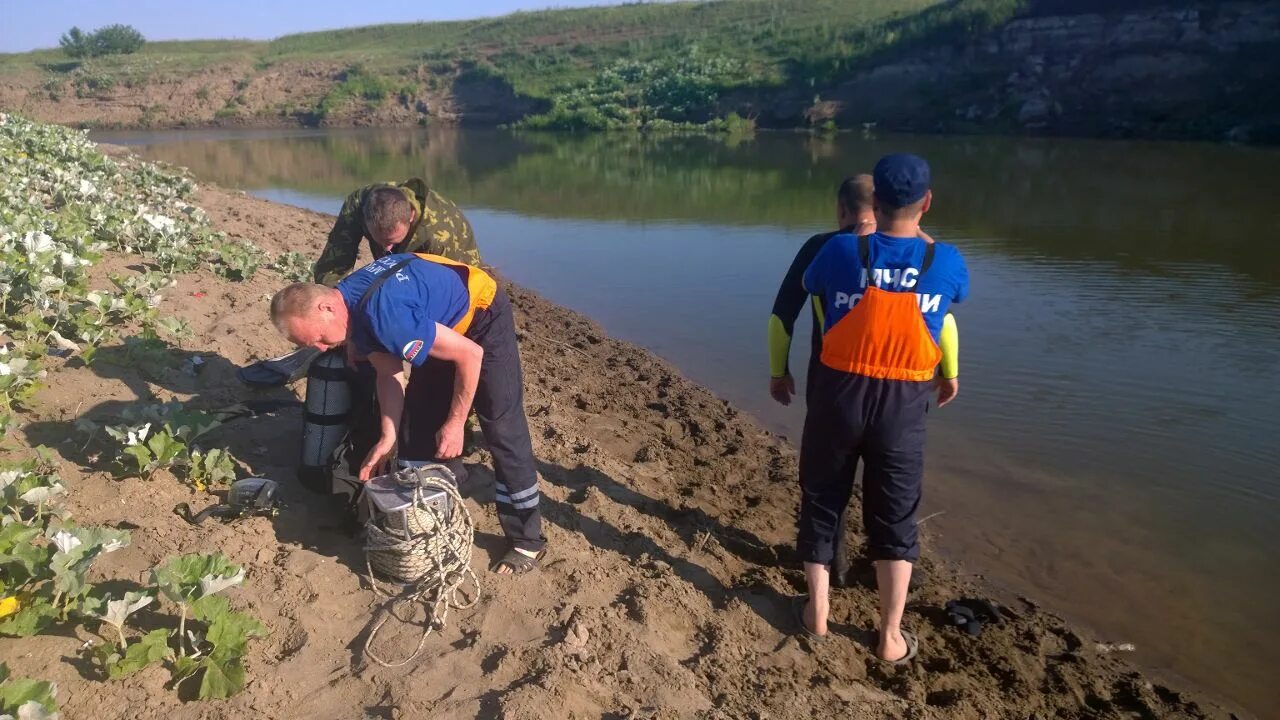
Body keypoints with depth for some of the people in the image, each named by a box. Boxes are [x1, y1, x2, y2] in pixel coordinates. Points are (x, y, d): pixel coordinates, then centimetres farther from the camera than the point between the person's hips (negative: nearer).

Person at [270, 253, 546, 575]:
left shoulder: (384, 315, -37)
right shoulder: (351, 305, -10)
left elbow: (470, 355, -31)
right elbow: (389, 374, -2)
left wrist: (455, 423, -22)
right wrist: (387, 437, -11)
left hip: (484, 317, -9)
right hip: (443, 324, 9)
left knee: (503, 432, -10)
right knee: (417, 427, 7)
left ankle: (527, 541, 1)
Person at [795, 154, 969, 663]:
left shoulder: (841, 251, -11)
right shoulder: (944, 261, -8)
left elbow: (809, 286, 10)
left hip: (840, 393, 0)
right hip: (903, 405, 1)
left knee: (821, 503, 16)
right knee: (894, 519, 13)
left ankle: (817, 610, 28)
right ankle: (891, 636, 21)